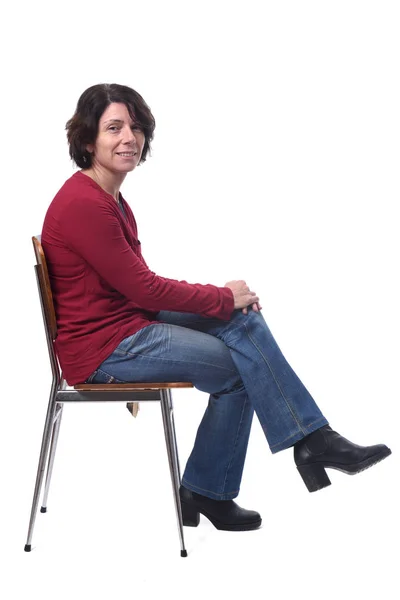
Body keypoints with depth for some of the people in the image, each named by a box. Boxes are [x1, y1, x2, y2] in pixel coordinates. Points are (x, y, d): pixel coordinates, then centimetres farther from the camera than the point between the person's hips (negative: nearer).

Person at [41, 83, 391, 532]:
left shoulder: (109, 199, 10)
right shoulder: (83, 205, -22)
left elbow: (139, 284, 9)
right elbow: (142, 288, -20)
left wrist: (226, 300, -4)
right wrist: (223, 298, -8)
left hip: (128, 322, 9)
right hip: (103, 347, -9)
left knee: (243, 318, -3)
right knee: (240, 368, -6)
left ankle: (312, 438, -6)